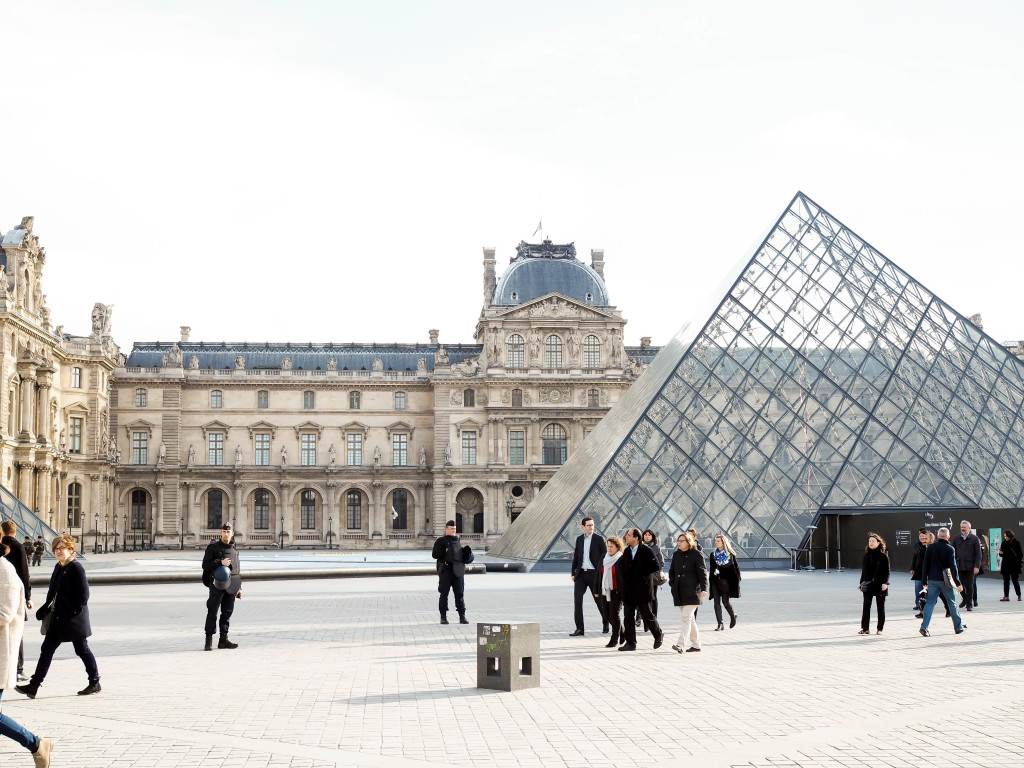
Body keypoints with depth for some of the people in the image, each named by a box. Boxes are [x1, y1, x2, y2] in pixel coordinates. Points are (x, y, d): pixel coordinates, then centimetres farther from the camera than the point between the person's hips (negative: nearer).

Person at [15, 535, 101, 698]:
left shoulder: (76, 568, -15)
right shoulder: (58, 567, 12)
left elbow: (83, 594, -17)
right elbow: (53, 591, 19)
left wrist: (75, 611, -18)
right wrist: (46, 608, 11)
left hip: (74, 618, -9)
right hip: (58, 617, 9)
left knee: (82, 650, 0)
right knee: (47, 649, 8)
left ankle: (95, 683, 12)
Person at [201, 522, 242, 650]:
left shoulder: (234, 549, 15)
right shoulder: (213, 547, -1)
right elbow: (205, 565, -7)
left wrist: (239, 587, 19)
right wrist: (220, 562, -20)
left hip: (231, 586, 5)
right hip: (217, 584, -5)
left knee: (227, 613, 7)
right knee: (212, 613, -6)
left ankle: (223, 640, 14)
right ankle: (209, 641, -4)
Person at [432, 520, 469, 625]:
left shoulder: (458, 540, 19)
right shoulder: (441, 541, 4)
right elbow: (434, 555, -2)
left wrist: (466, 554, 7)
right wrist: (444, 552, -16)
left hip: (458, 570, 4)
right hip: (446, 570, -4)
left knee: (460, 594, 4)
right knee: (444, 593, 0)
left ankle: (462, 616, 7)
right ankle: (443, 617, 6)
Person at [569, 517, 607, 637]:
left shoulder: (599, 539, -2)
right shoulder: (579, 539, 10)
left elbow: (604, 557, -2)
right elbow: (576, 557, 15)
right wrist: (573, 573, 11)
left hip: (594, 573, -3)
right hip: (581, 573, 3)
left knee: (599, 600, 8)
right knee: (577, 600, -9)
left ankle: (605, 622, 33)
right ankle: (579, 629, -7)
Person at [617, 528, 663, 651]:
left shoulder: (645, 550, -9)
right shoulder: (627, 551, 11)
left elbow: (655, 566, -13)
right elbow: (621, 564, 22)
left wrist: (641, 572, -11)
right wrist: (625, 575, 6)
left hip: (642, 589, -6)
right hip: (629, 590, 6)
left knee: (647, 615, 1)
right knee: (628, 617, 3)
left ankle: (659, 635, 24)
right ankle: (630, 643, 8)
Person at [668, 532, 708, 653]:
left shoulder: (696, 554, -5)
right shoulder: (676, 555, 13)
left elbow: (702, 572, -8)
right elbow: (672, 570, 21)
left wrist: (704, 588, -16)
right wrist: (672, 584, 7)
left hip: (692, 591, -6)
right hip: (679, 592, 6)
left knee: (687, 618, -14)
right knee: (690, 619, 11)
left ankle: (680, 644, -21)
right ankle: (696, 644, 19)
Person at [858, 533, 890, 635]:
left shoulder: (883, 556, -3)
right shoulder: (867, 555, 9)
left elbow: (887, 571, -3)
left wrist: (885, 583, -13)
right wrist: (862, 583, 8)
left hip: (880, 584, -3)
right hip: (868, 585, 3)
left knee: (880, 607, 6)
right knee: (866, 606, -1)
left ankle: (880, 629, 14)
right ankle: (865, 628, 3)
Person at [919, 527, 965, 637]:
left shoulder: (930, 547, 2)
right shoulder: (950, 549, -8)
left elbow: (925, 565, 4)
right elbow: (953, 567, -11)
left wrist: (925, 582, 11)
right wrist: (958, 583, -7)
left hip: (932, 579, 2)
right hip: (945, 580, -2)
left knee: (930, 603, 2)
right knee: (952, 603, 11)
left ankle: (924, 627, -12)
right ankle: (958, 627, 22)